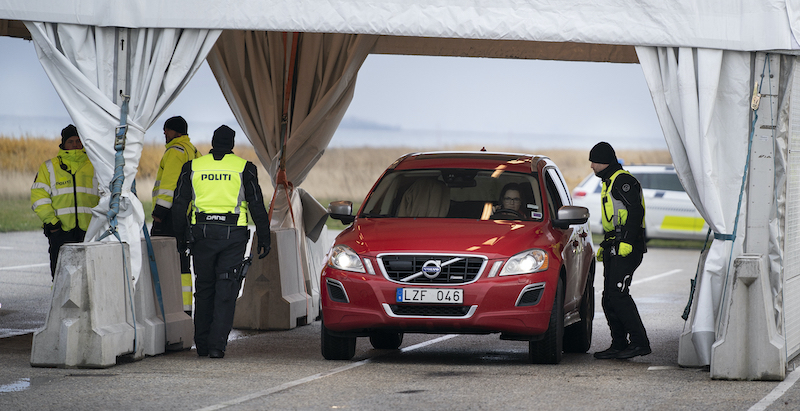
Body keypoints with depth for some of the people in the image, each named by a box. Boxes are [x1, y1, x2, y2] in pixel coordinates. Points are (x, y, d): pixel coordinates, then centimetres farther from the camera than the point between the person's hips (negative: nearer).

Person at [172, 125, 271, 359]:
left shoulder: (192, 167, 8)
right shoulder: (244, 168, 2)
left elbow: (179, 206, 8)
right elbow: (257, 206, 0)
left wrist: (180, 237, 15)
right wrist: (264, 239, 5)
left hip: (202, 233, 2)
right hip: (233, 234, -2)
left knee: (204, 289, 13)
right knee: (226, 291, -1)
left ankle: (202, 345, 15)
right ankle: (217, 345, -10)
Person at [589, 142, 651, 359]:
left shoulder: (623, 180, -10)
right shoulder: (609, 183, 23)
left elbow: (636, 211, -20)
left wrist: (627, 241, -26)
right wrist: (605, 245, 26)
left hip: (627, 248, -11)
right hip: (615, 248, 11)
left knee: (618, 294, -16)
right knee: (609, 298, 7)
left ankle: (640, 342, -15)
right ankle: (619, 344, 10)